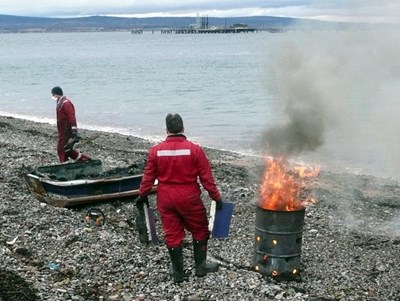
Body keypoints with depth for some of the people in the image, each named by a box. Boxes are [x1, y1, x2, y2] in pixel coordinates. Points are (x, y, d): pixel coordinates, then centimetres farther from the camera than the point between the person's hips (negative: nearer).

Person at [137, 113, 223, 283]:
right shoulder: (194, 149, -10)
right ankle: (200, 266, 23)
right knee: (200, 230, 16)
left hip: (165, 200, 2)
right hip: (189, 199, -2)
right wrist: (216, 197, 0)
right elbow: (206, 177, -8)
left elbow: (148, 177, 2)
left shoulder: (155, 151, -4)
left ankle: (178, 272, 19)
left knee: (172, 234, 11)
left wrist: (142, 196, 16)